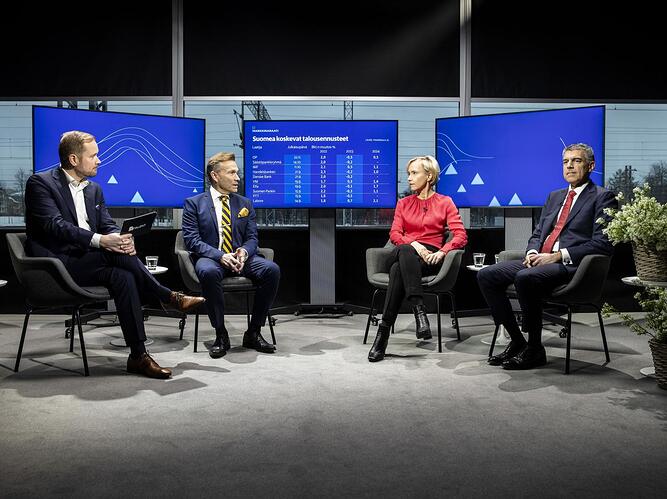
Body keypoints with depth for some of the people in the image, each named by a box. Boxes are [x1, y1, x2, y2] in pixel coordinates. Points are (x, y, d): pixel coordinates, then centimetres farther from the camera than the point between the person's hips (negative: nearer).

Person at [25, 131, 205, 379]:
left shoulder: (94, 189, 18)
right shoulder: (40, 183, -4)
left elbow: (108, 225, 9)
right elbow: (55, 225, -18)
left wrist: (120, 238, -17)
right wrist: (99, 241, -31)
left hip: (86, 261, 6)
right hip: (56, 265, -6)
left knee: (122, 276, -26)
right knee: (117, 255, -30)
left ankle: (138, 356, -24)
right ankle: (170, 297, -16)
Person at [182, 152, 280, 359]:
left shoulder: (245, 204, 15)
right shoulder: (194, 203, 3)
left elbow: (252, 238, 10)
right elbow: (191, 240, -7)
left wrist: (244, 252, -16)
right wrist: (220, 256, -22)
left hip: (239, 258, 4)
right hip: (210, 258, -3)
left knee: (272, 269, -25)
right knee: (208, 272, -40)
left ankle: (253, 333, -14)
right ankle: (221, 335, -22)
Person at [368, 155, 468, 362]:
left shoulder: (445, 203, 14)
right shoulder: (404, 203, 23)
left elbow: (461, 235, 1)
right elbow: (394, 233, 8)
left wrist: (442, 252, -18)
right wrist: (413, 244, -14)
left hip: (430, 257, -2)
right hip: (404, 253, 2)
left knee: (398, 270, -36)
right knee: (404, 252, -38)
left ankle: (384, 331, -42)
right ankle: (419, 310, -49)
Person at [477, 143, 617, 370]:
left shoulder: (602, 197, 3)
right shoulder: (555, 196, 25)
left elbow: (602, 243, -9)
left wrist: (558, 256, -16)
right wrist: (532, 253, -1)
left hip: (571, 265, -7)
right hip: (541, 261, 8)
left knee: (525, 277, -36)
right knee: (486, 275, -11)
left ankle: (535, 349, -18)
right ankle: (517, 341, -5)